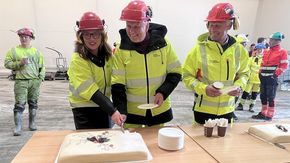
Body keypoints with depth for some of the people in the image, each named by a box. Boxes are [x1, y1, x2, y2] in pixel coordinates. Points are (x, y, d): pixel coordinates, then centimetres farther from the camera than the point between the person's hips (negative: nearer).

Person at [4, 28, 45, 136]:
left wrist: (41, 78, 0)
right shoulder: (14, 50, 6)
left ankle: (32, 123, 24)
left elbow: (42, 67, 10)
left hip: (34, 81, 2)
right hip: (21, 82, -2)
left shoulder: (36, 52, 10)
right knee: (19, 105, -6)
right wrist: (19, 63, -13)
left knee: (33, 103, 11)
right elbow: (7, 63, 2)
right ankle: (18, 127, 0)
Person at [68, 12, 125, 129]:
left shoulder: (109, 54, -2)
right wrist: (112, 111, -30)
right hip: (84, 109, -5)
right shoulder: (77, 60, -18)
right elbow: (90, 91, -24)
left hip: (104, 106, 5)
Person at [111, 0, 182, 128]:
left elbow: (175, 72, 0)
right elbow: (117, 84, -10)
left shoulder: (162, 43, -8)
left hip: (159, 110, 1)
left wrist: (163, 92, -15)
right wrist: (120, 111, -20)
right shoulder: (121, 48, -9)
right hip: (131, 111, -1)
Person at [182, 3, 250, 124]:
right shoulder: (199, 49, -11)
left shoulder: (239, 50, -1)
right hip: (203, 109, -3)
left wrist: (239, 86, -8)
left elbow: (243, 73, 13)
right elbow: (187, 76, -7)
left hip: (227, 109, 3)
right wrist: (204, 89, -22)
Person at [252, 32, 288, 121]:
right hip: (263, 77, 7)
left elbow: (284, 66, -8)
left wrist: (276, 74, -16)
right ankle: (263, 113, 20)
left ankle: (269, 115, 5)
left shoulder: (282, 52, -3)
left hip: (272, 78, -7)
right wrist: (260, 73, 15)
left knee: (270, 97, -3)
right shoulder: (266, 51, 16)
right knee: (263, 96, 10)